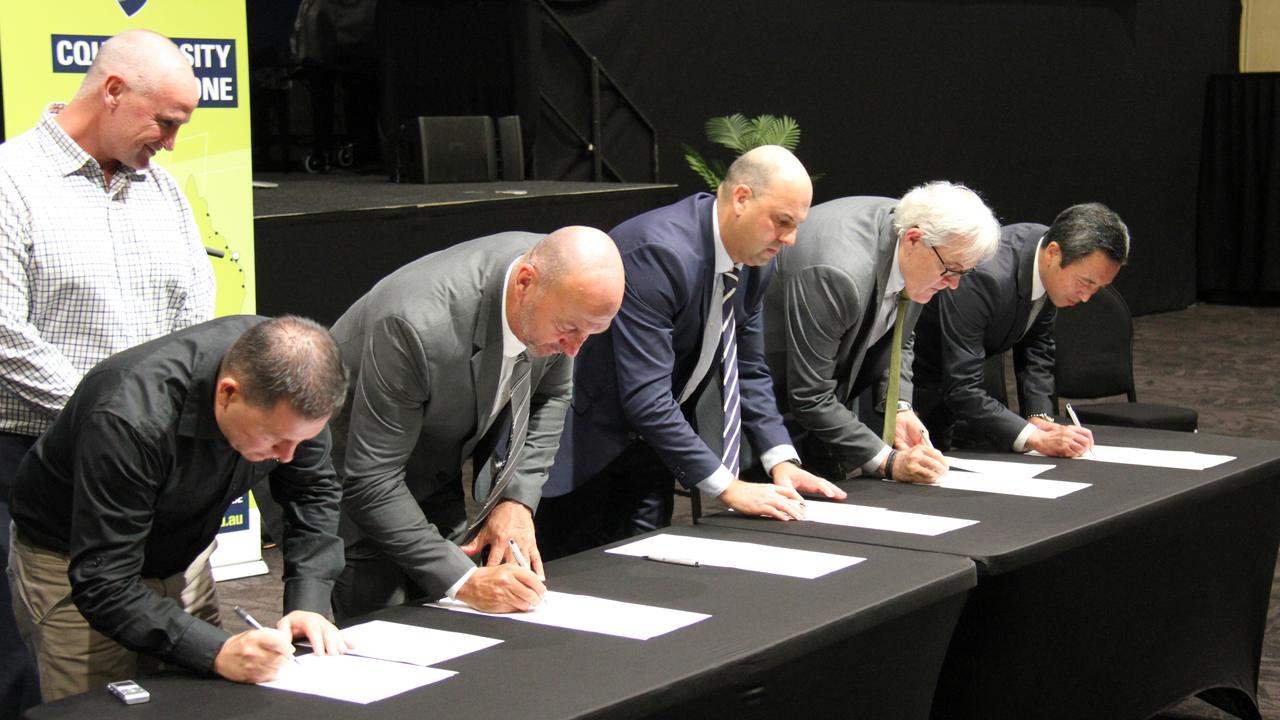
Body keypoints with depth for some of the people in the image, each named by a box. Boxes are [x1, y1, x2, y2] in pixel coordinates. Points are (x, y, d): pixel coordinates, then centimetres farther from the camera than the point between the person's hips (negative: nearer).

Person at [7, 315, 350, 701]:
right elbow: (103, 585, -37)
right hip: (70, 563, -5)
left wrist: (309, 604, -22)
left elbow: (315, 493, -9)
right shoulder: (128, 418, -39)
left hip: (180, 553, 5)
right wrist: (217, 652, -46)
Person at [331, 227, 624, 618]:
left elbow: (549, 395, 3)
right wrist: (464, 580, -36)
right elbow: (370, 481, -33)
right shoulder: (419, 325, -39)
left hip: (437, 481, 6)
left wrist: (518, 501, -11)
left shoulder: (562, 291, -18)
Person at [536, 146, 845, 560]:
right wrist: (728, 487, -30)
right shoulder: (658, 252, -30)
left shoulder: (755, 261, -3)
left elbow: (749, 370, 9)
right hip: (580, 433, -8)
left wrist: (781, 461, -5)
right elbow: (646, 398, -33)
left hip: (650, 437, 8)